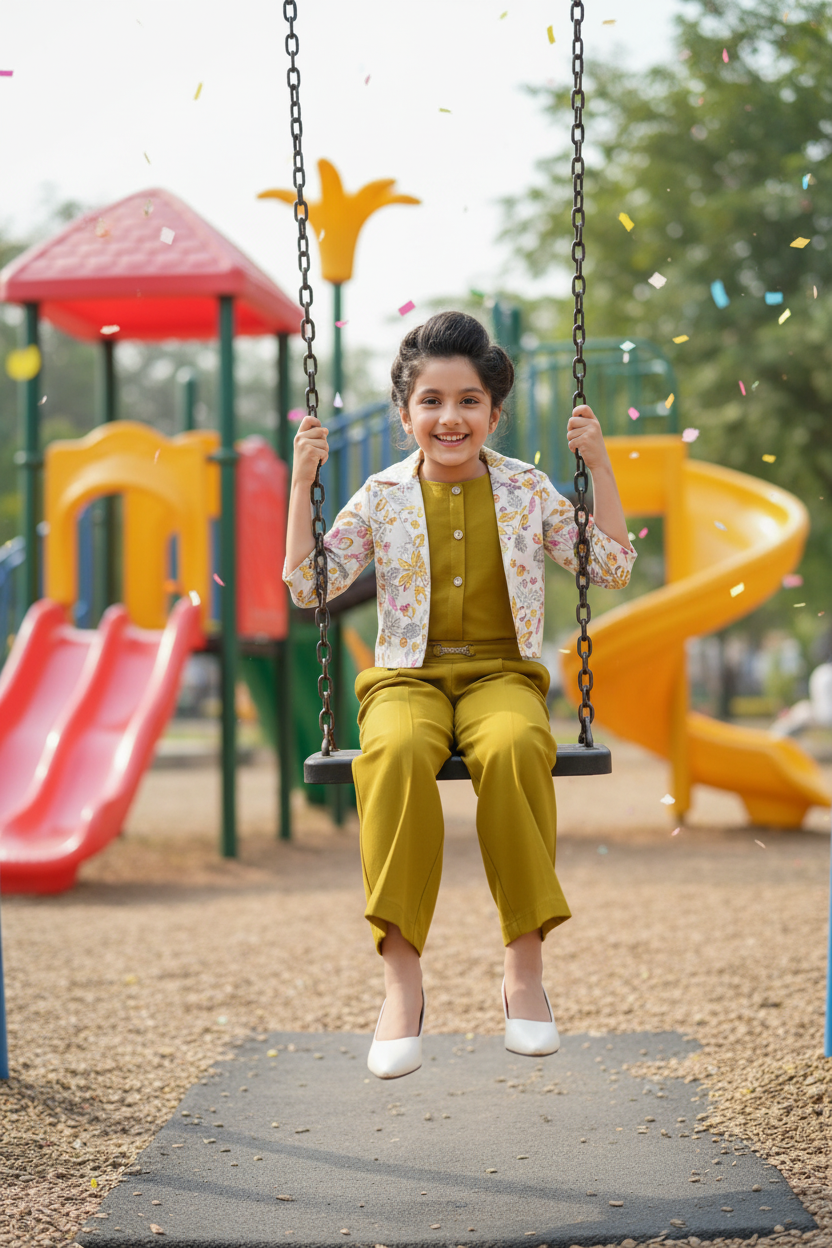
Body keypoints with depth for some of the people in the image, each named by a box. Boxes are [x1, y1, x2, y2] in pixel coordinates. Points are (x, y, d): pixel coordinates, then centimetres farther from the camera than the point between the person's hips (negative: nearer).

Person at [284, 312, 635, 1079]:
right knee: (395, 754, -38)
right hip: (408, 678, 0)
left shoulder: (526, 490, 9)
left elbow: (613, 567, 10)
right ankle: (403, 979, -32)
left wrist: (600, 466, 3)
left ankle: (526, 967, -28)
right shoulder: (383, 498, 8)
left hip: (502, 675, 0)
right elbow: (308, 587, 6)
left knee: (515, 748, -38)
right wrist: (302, 485, -1)